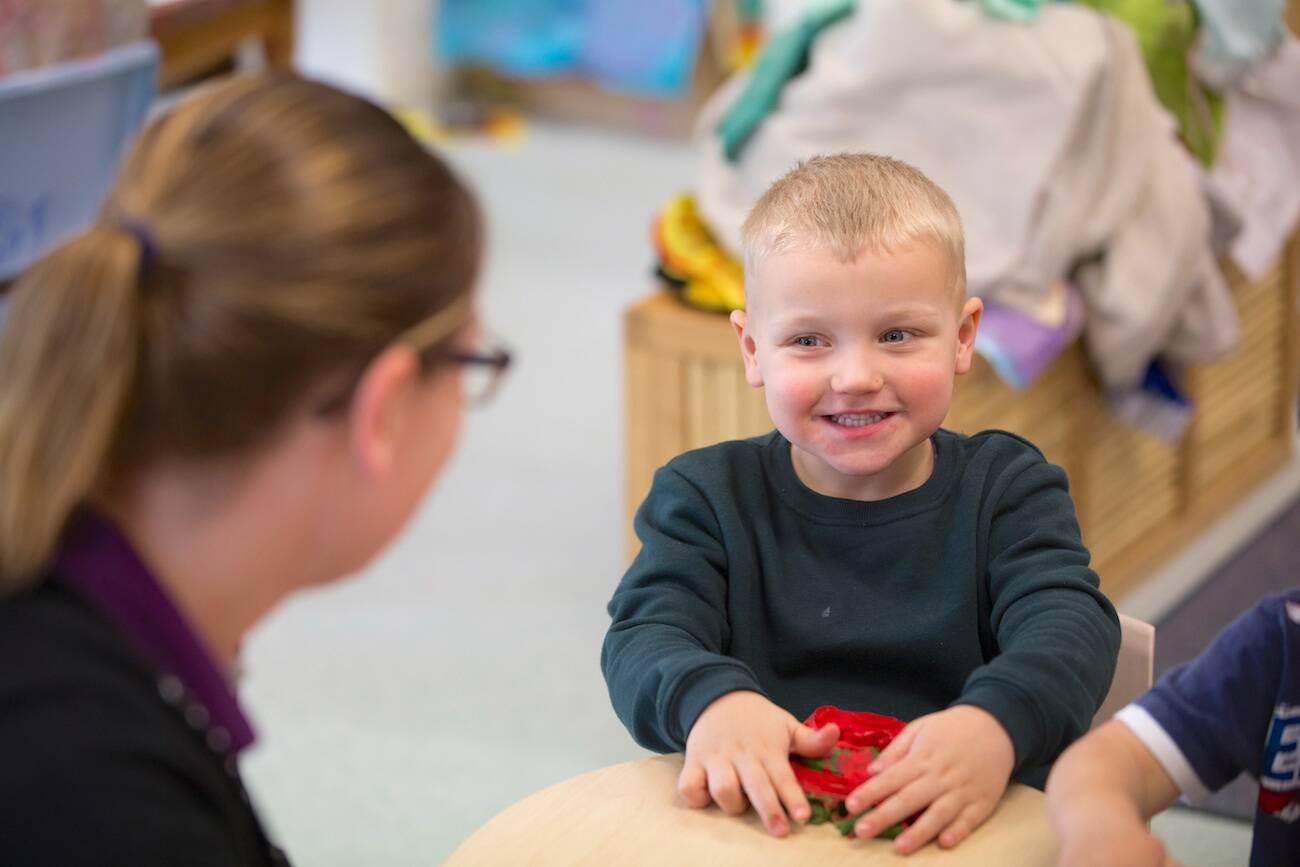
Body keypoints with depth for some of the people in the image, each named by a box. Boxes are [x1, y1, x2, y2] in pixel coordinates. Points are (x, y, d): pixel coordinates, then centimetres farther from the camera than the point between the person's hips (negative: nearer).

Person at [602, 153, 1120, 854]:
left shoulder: (1007, 490, 5)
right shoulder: (707, 495, 7)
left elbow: (1071, 627, -10)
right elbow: (646, 635, -6)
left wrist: (995, 724, -34)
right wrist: (712, 703, -31)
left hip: (969, 827, 0)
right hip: (758, 821, 0)